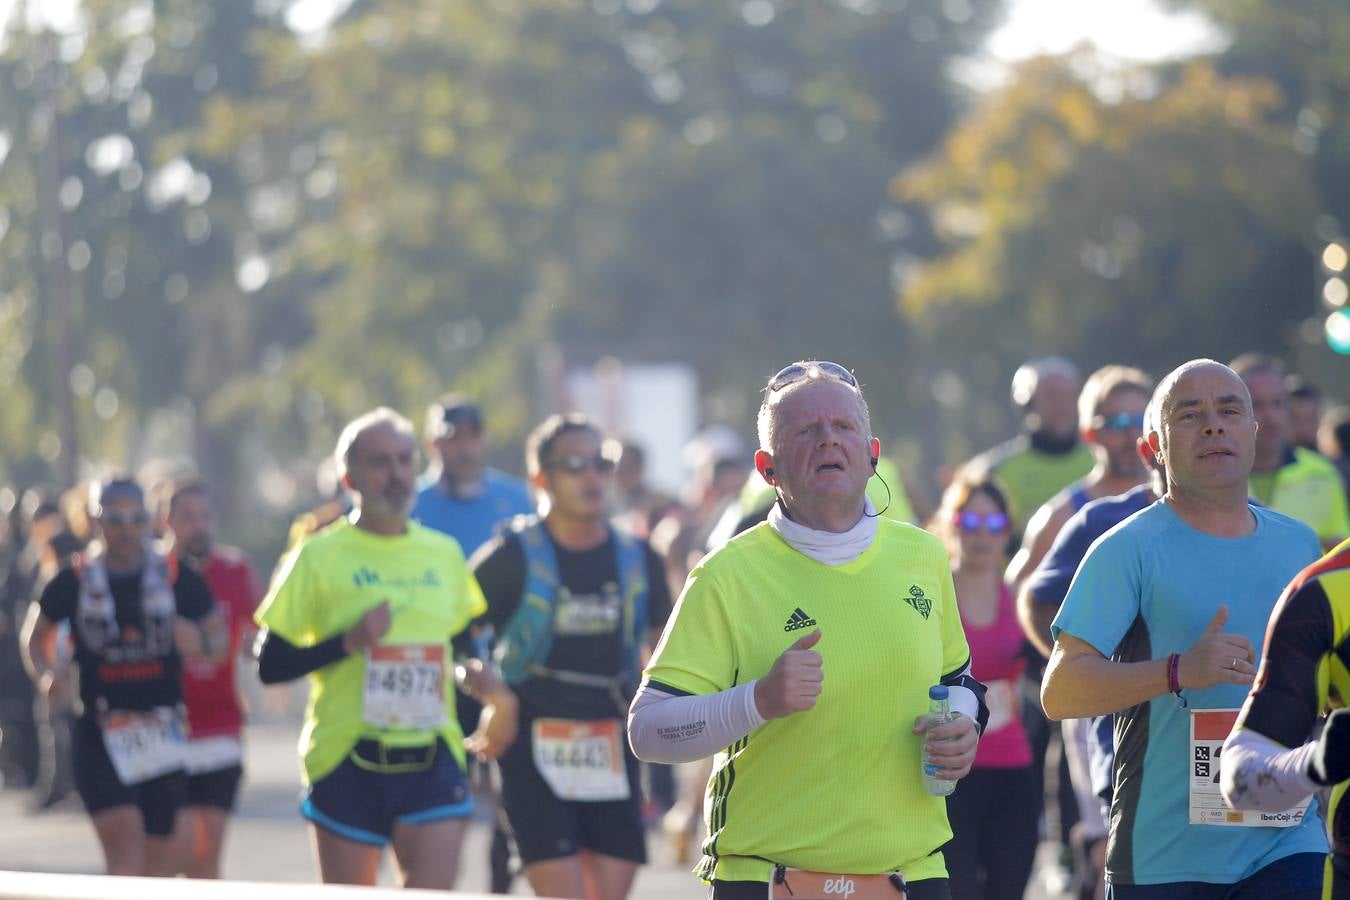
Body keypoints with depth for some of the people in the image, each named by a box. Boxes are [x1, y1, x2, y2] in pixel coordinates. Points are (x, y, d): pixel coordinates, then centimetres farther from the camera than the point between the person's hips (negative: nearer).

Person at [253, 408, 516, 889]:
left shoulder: (444, 554, 12)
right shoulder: (319, 556, -1)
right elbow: (270, 664, -4)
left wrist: (487, 688, 5)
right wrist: (348, 641, -17)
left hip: (433, 757, 3)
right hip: (346, 757, -3)